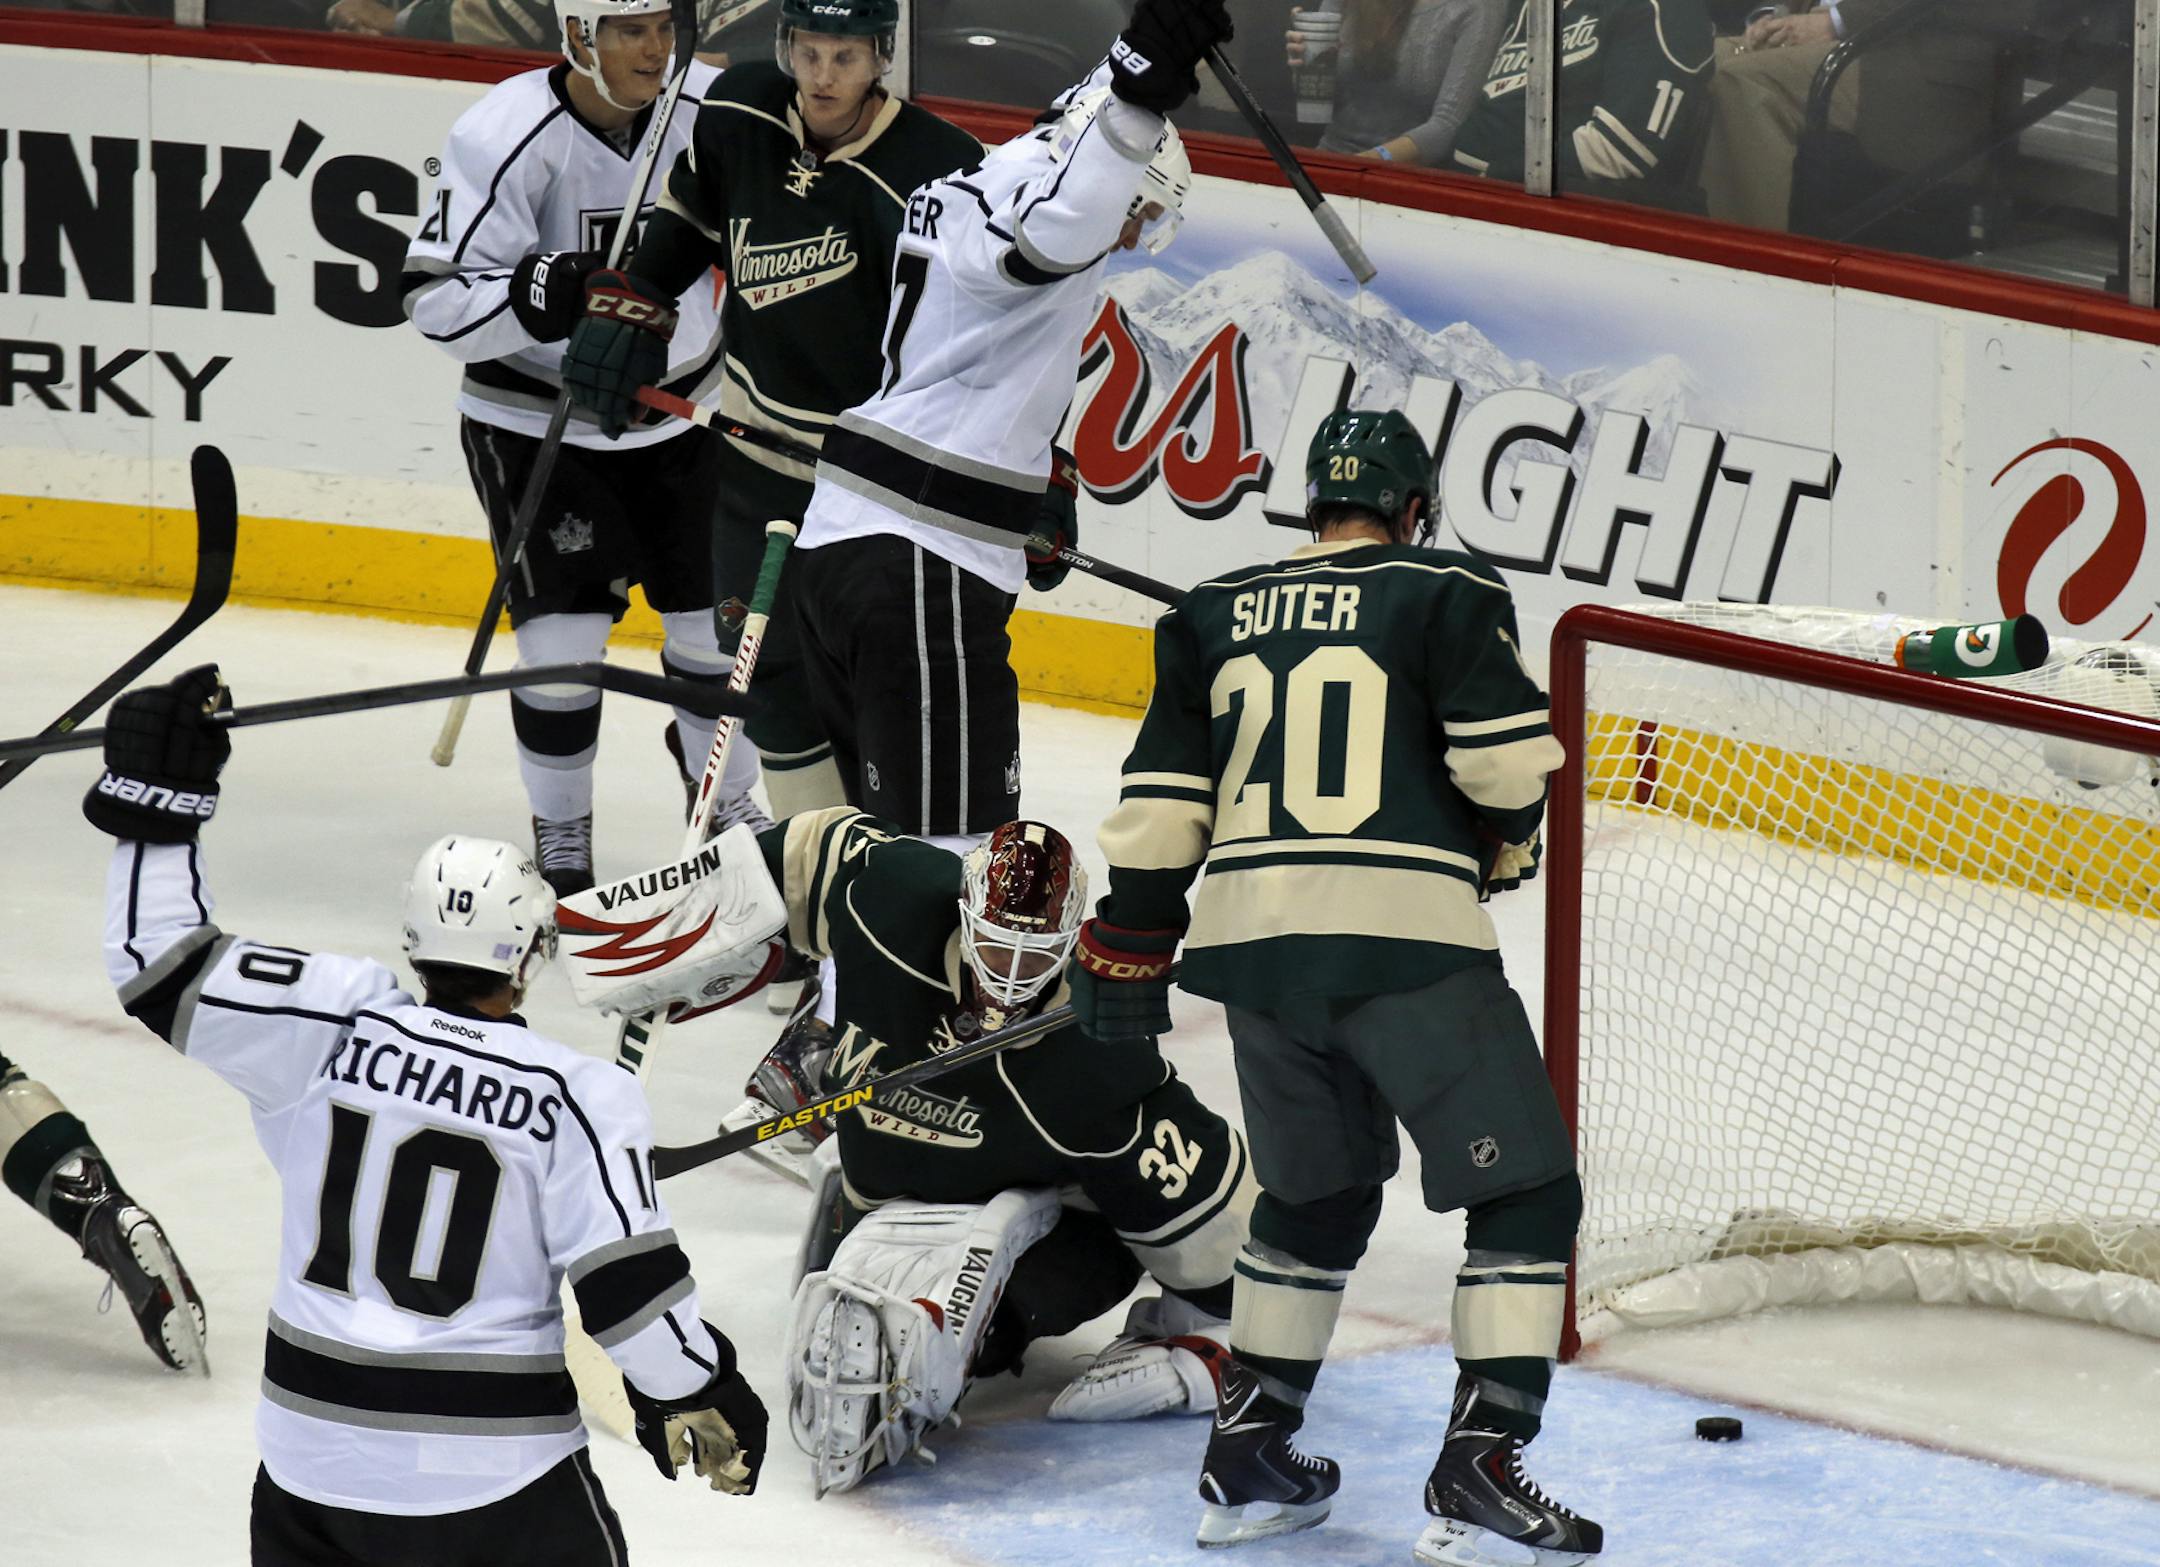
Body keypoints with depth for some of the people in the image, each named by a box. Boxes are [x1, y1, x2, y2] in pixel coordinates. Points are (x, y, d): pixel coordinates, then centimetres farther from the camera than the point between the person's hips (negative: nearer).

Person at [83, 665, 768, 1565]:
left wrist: (155, 795, 2)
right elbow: (626, 1285, -12)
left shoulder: (330, 1030, -6)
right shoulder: (579, 1099, -12)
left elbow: (162, 968, -4)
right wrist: (701, 1399, 1)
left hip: (314, 1448, 3)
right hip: (492, 1471, -3)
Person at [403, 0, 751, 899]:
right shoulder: (507, 139, -24)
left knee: (718, 616, 10)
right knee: (565, 637, -9)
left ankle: (728, 801, 36)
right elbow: (437, 300, -24)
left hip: (677, 411, 4)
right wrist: (548, 294, -40)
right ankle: (559, 843, 11)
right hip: (535, 418, -4)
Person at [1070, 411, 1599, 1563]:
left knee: (1316, 1197, 24)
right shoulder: (1446, 594, 2)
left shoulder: (1215, 616, 15)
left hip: (1250, 938, 6)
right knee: (1526, 1193, 2)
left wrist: (1129, 943, 18)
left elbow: (1162, 794, 12)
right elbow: (1508, 756, -7)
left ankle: (1245, 1463, 23)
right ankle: (1478, 1475, -10)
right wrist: (1508, 840, 13)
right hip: (1404, 937, -6)